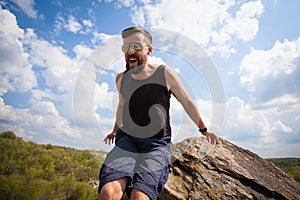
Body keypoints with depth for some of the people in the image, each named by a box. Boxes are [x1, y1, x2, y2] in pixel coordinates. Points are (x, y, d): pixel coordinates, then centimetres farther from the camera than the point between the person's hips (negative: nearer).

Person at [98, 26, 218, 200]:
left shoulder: (165, 74, -3)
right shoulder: (121, 79, 7)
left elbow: (188, 103, 9)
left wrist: (204, 130, 18)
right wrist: (115, 130, 42)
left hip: (158, 144, -2)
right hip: (127, 140, 3)